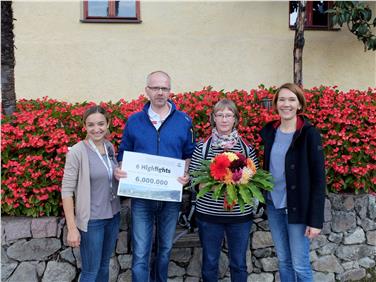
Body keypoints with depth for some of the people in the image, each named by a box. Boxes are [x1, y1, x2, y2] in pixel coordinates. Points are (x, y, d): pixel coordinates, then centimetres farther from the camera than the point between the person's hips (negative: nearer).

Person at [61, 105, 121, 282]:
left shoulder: (110, 147, 2)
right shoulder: (77, 152, -16)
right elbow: (67, 190, -15)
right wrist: (72, 228, -17)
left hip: (113, 216, 6)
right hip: (91, 220, -5)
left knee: (104, 265, 19)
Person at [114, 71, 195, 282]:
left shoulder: (184, 121, -1)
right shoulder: (134, 121, 0)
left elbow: (189, 155, 6)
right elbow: (124, 155, 7)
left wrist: (187, 174, -13)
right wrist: (120, 171, -13)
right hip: (141, 196, -1)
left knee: (165, 248, 19)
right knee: (140, 254, -1)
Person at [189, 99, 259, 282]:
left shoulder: (247, 148, 1)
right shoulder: (202, 147, -1)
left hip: (240, 215, 1)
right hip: (209, 214, 0)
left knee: (239, 263, 14)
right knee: (210, 262, 14)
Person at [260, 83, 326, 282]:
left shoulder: (309, 134, -11)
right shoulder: (269, 131, 4)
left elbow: (318, 178, -12)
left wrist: (316, 219, -16)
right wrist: (262, 199, 6)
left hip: (298, 208, -4)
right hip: (273, 206, 5)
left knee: (300, 265, 3)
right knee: (283, 261, 14)